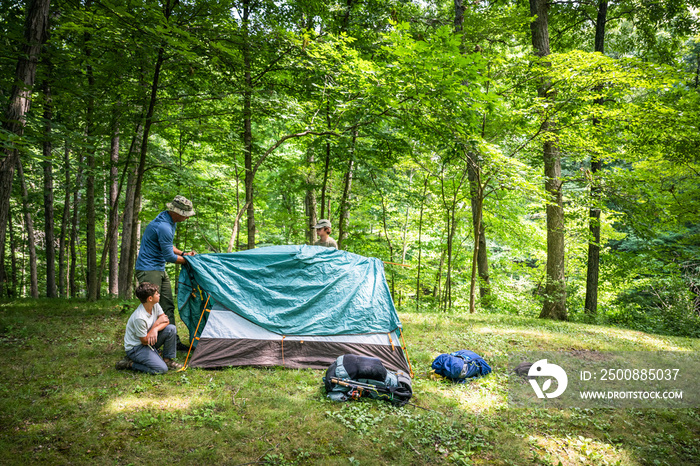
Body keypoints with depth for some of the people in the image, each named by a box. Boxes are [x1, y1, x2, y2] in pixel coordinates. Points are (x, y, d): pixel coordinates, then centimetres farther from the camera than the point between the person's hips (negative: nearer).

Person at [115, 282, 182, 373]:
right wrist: (157, 323, -17)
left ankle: (167, 360, 2)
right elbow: (145, 341, -21)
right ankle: (130, 363, -3)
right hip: (135, 347, -8)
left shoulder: (155, 305, -8)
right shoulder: (139, 318, -30)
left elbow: (166, 320, -3)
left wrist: (155, 329, -25)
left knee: (171, 329, -12)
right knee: (162, 369, -21)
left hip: (149, 341, 8)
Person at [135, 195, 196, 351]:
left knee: (168, 307, 12)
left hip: (160, 270, 10)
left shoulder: (170, 222, 6)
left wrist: (183, 253, 6)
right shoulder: (163, 227, -26)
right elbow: (169, 257, -20)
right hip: (148, 269, -10)